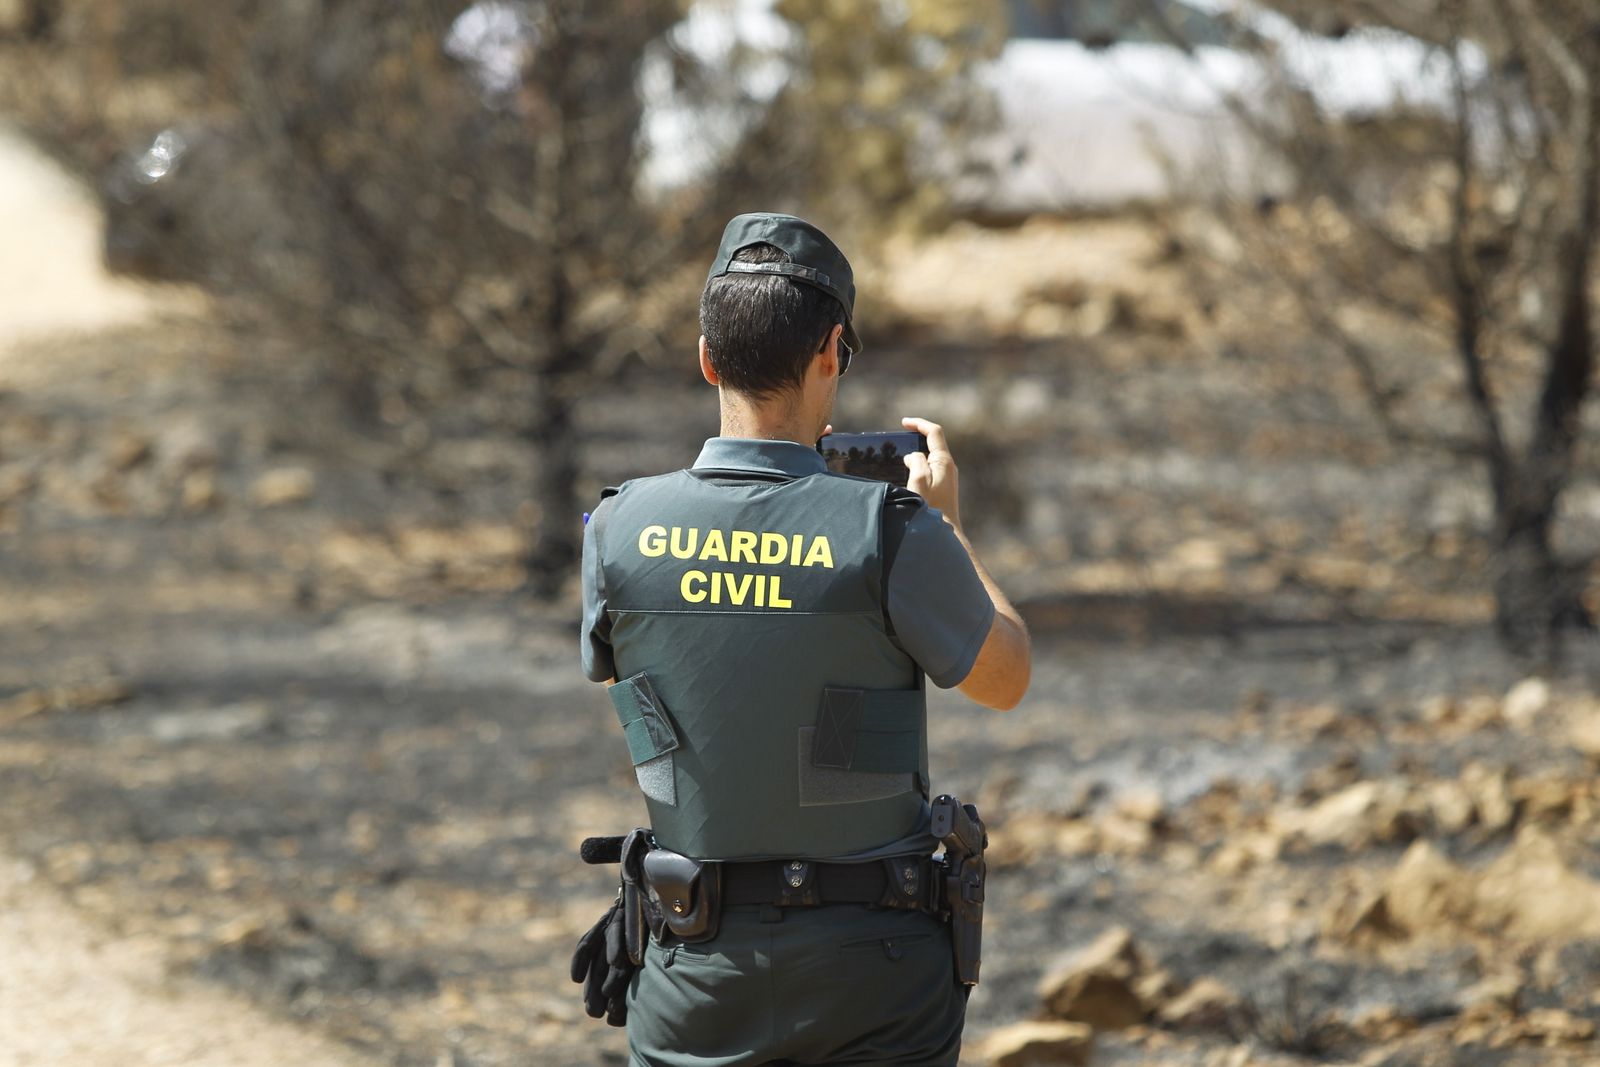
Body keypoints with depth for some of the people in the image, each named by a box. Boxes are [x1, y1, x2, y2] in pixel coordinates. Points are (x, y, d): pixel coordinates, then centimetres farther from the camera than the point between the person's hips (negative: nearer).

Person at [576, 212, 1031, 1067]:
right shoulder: (893, 533, -15)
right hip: (874, 972, -2)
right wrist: (947, 522, 16)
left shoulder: (623, 530, -6)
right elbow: (1005, 679, 2)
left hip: (698, 963, 2)